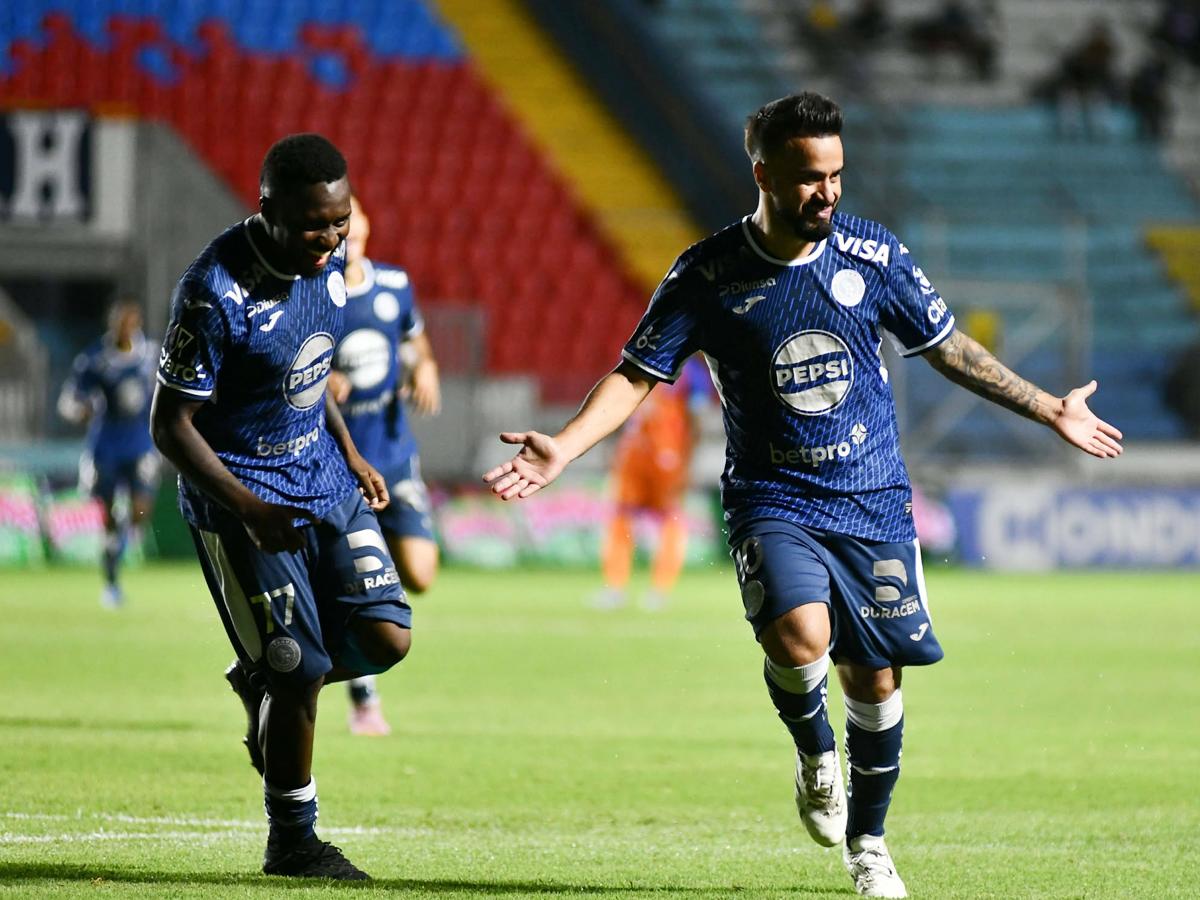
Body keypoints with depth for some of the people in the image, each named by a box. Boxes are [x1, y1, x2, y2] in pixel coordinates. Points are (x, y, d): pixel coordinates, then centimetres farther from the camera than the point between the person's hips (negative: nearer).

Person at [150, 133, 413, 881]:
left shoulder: (330, 258, -3)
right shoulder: (216, 292, -25)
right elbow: (172, 426, -19)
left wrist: (350, 455, 12)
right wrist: (250, 511, -26)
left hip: (323, 480, 7)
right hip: (240, 491, -7)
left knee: (386, 640, -2)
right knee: (303, 670, -7)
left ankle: (263, 680, 27)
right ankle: (293, 844, 12)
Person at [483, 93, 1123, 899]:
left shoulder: (873, 254, -2)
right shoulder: (708, 275, -8)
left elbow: (948, 347, 11)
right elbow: (638, 375, -6)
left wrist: (1048, 410, 16)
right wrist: (562, 449, -21)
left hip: (873, 500, 2)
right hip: (773, 503, -2)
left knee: (875, 678, 2)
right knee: (798, 635, -28)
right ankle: (814, 751, 5)